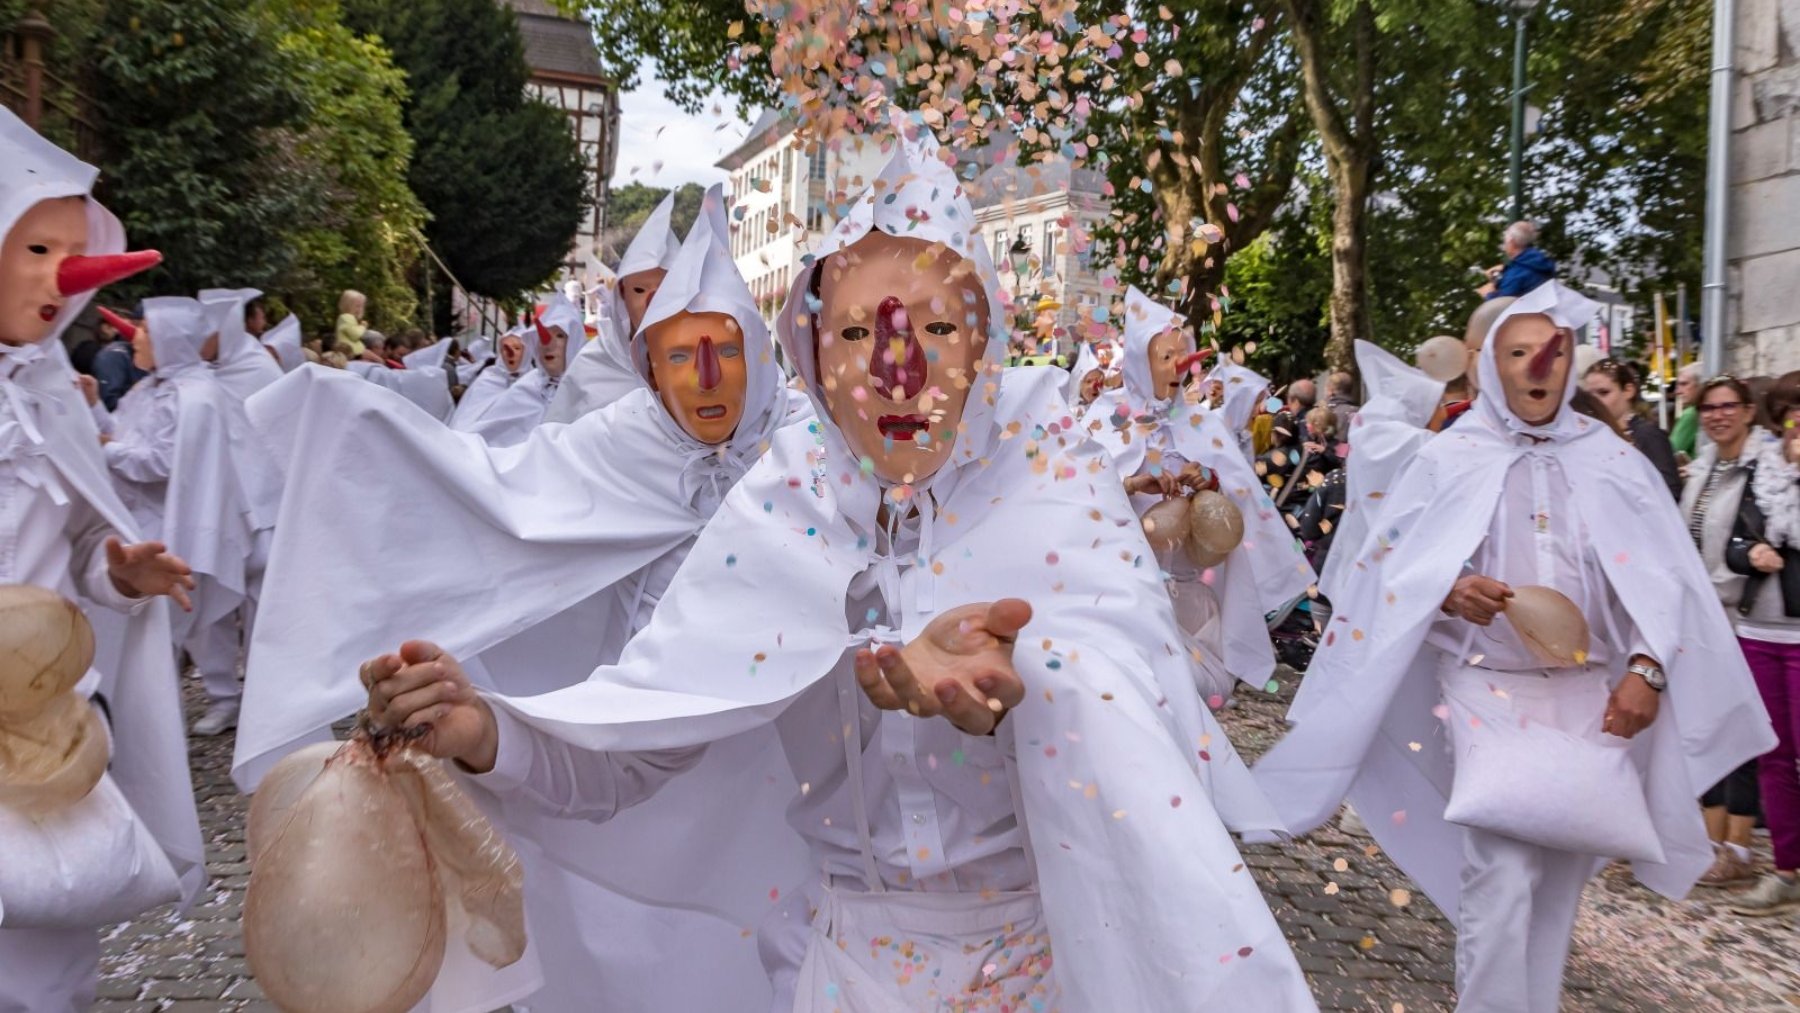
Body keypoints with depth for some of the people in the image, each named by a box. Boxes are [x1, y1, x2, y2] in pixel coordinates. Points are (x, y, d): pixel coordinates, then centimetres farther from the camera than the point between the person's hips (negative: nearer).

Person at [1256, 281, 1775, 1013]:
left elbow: (1659, 574, 4)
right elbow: (1392, 565, -3)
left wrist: (1647, 668, -8)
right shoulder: (1450, 458, -2)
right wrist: (1449, 592, -23)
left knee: (1560, 877, 11)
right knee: (1500, 879, -12)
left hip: (1588, 694, 3)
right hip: (1489, 691, -3)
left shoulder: (1611, 460, 5)